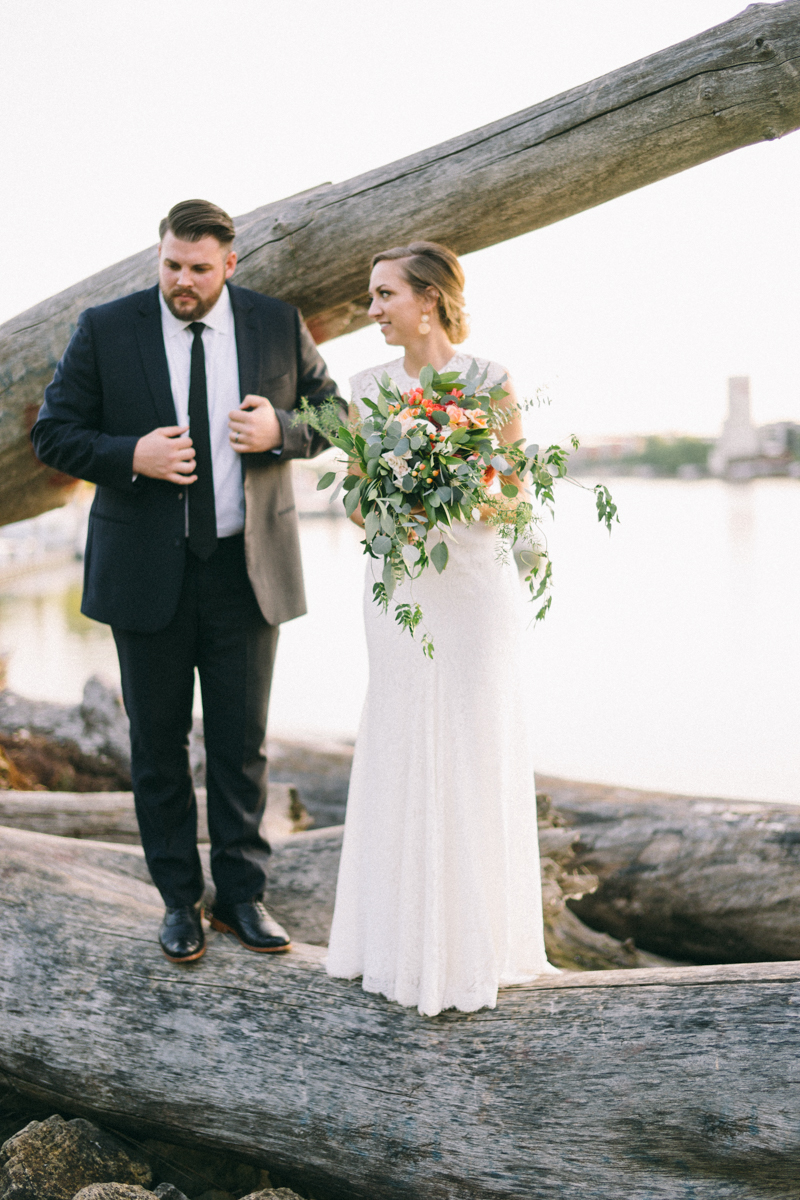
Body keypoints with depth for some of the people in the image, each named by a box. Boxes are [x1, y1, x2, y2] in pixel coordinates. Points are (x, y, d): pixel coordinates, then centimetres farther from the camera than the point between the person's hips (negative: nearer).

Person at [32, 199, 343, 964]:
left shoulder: (278, 326, 0)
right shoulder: (105, 330, -3)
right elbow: (53, 435, -1)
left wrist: (281, 431, -13)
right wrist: (132, 456, -19)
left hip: (248, 570, 1)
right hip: (147, 572, 0)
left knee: (242, 742, 7)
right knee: (158, 744, 7)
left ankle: (241, 893, 22)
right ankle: (179, 900, 21)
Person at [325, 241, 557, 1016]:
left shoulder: (490, 382, -3)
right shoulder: (368, 387, 8)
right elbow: (358, 506, 9)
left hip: (473, 582, -3)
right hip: (397, 583, 4)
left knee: (474, 754, 0)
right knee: (400, 752, 6)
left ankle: (476, 946, 13)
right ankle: (408, 936, 19)